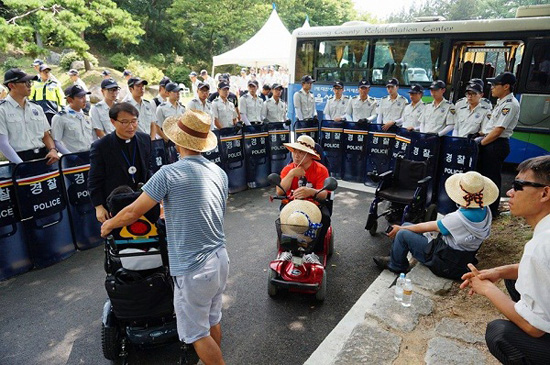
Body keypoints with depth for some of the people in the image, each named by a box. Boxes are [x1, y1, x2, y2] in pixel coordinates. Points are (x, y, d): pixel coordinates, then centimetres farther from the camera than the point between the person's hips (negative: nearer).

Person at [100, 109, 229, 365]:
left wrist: (108, 225, 12)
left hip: (193, 268, -7)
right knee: (212, 320, 25)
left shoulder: (170, 174, -17)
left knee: (196, 332, 13)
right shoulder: (219, 173, 3)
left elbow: (133, 212, -10)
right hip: (220, 259, 8)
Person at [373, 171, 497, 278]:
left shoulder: (460, 218, -31)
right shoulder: (485, 211, -5)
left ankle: (395, 265, 13)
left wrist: (400, 229, -3)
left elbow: (428, 227, -18)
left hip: (446, 264, -8)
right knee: (406, 226, 9)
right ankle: (396, 257, 22)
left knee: (402, 234, -8)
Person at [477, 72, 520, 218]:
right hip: (488, 143, 10)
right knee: (482, 174, 15)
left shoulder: (510, 104, -16)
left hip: (497, 144, -10)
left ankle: (491, 211, 12)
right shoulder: (501, 102, 14)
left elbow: (498, 130, -19)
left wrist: (481, 143, -13)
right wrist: (481, 138, 11)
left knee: (491, 178, -1)